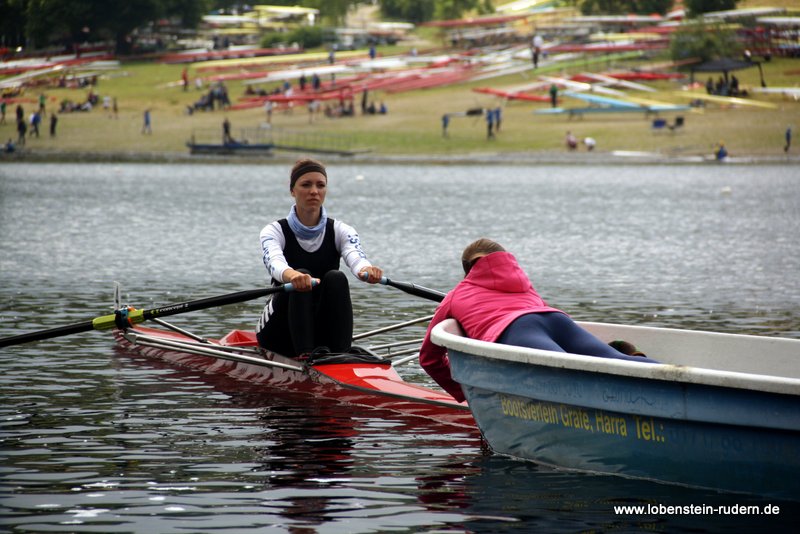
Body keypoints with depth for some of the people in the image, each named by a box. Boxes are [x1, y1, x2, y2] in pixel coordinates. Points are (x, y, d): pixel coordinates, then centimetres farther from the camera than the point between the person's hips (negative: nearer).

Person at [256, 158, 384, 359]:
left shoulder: (340, 231, 4)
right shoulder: (274, 231, -2)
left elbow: (355, 257, -20)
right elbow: (274, 262, -26)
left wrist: (366, 270, -46)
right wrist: (291, 275, -51)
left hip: (323, 334, 2)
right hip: (280, 333, -2)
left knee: (336, 278, -26)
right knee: (301, 277, -29)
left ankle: (338, 356, -40)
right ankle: (305, 354, -45)